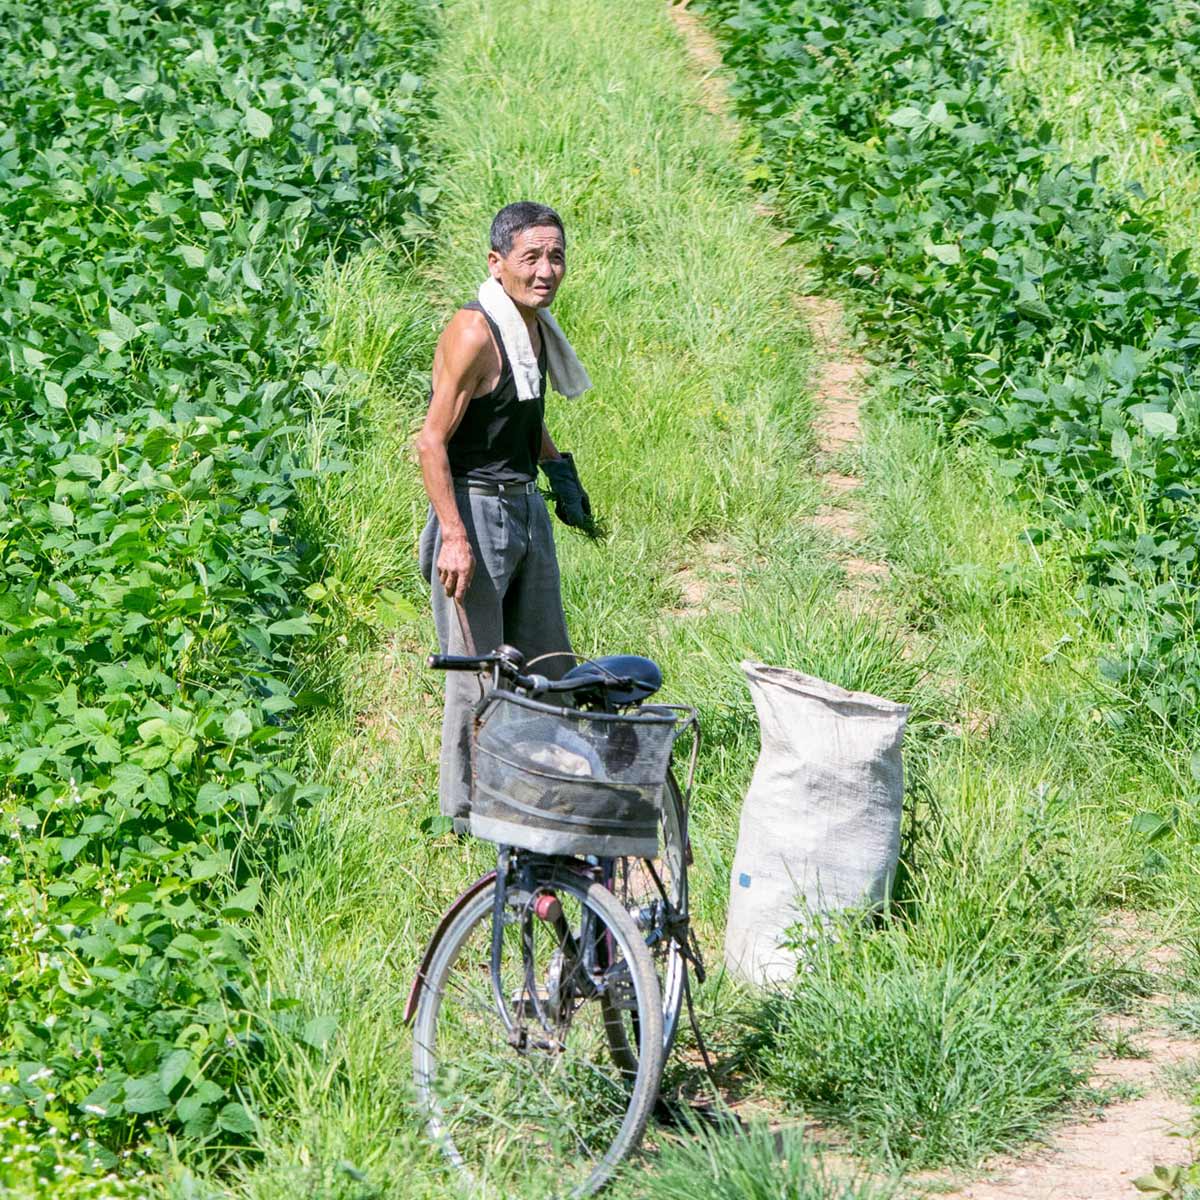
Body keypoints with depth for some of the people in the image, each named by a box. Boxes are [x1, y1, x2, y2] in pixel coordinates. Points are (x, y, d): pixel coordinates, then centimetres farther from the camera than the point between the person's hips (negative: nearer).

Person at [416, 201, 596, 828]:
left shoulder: (535, 324, 7)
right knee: (477, 673, -2)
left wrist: (558, 469, 15)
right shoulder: (474, 333, -20)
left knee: (547, 662, 15)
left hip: (526, 506, 9)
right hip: (474, 508, -9)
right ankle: (465, 809, 11)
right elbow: (431, 441, -21)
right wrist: (453, 536, -25)